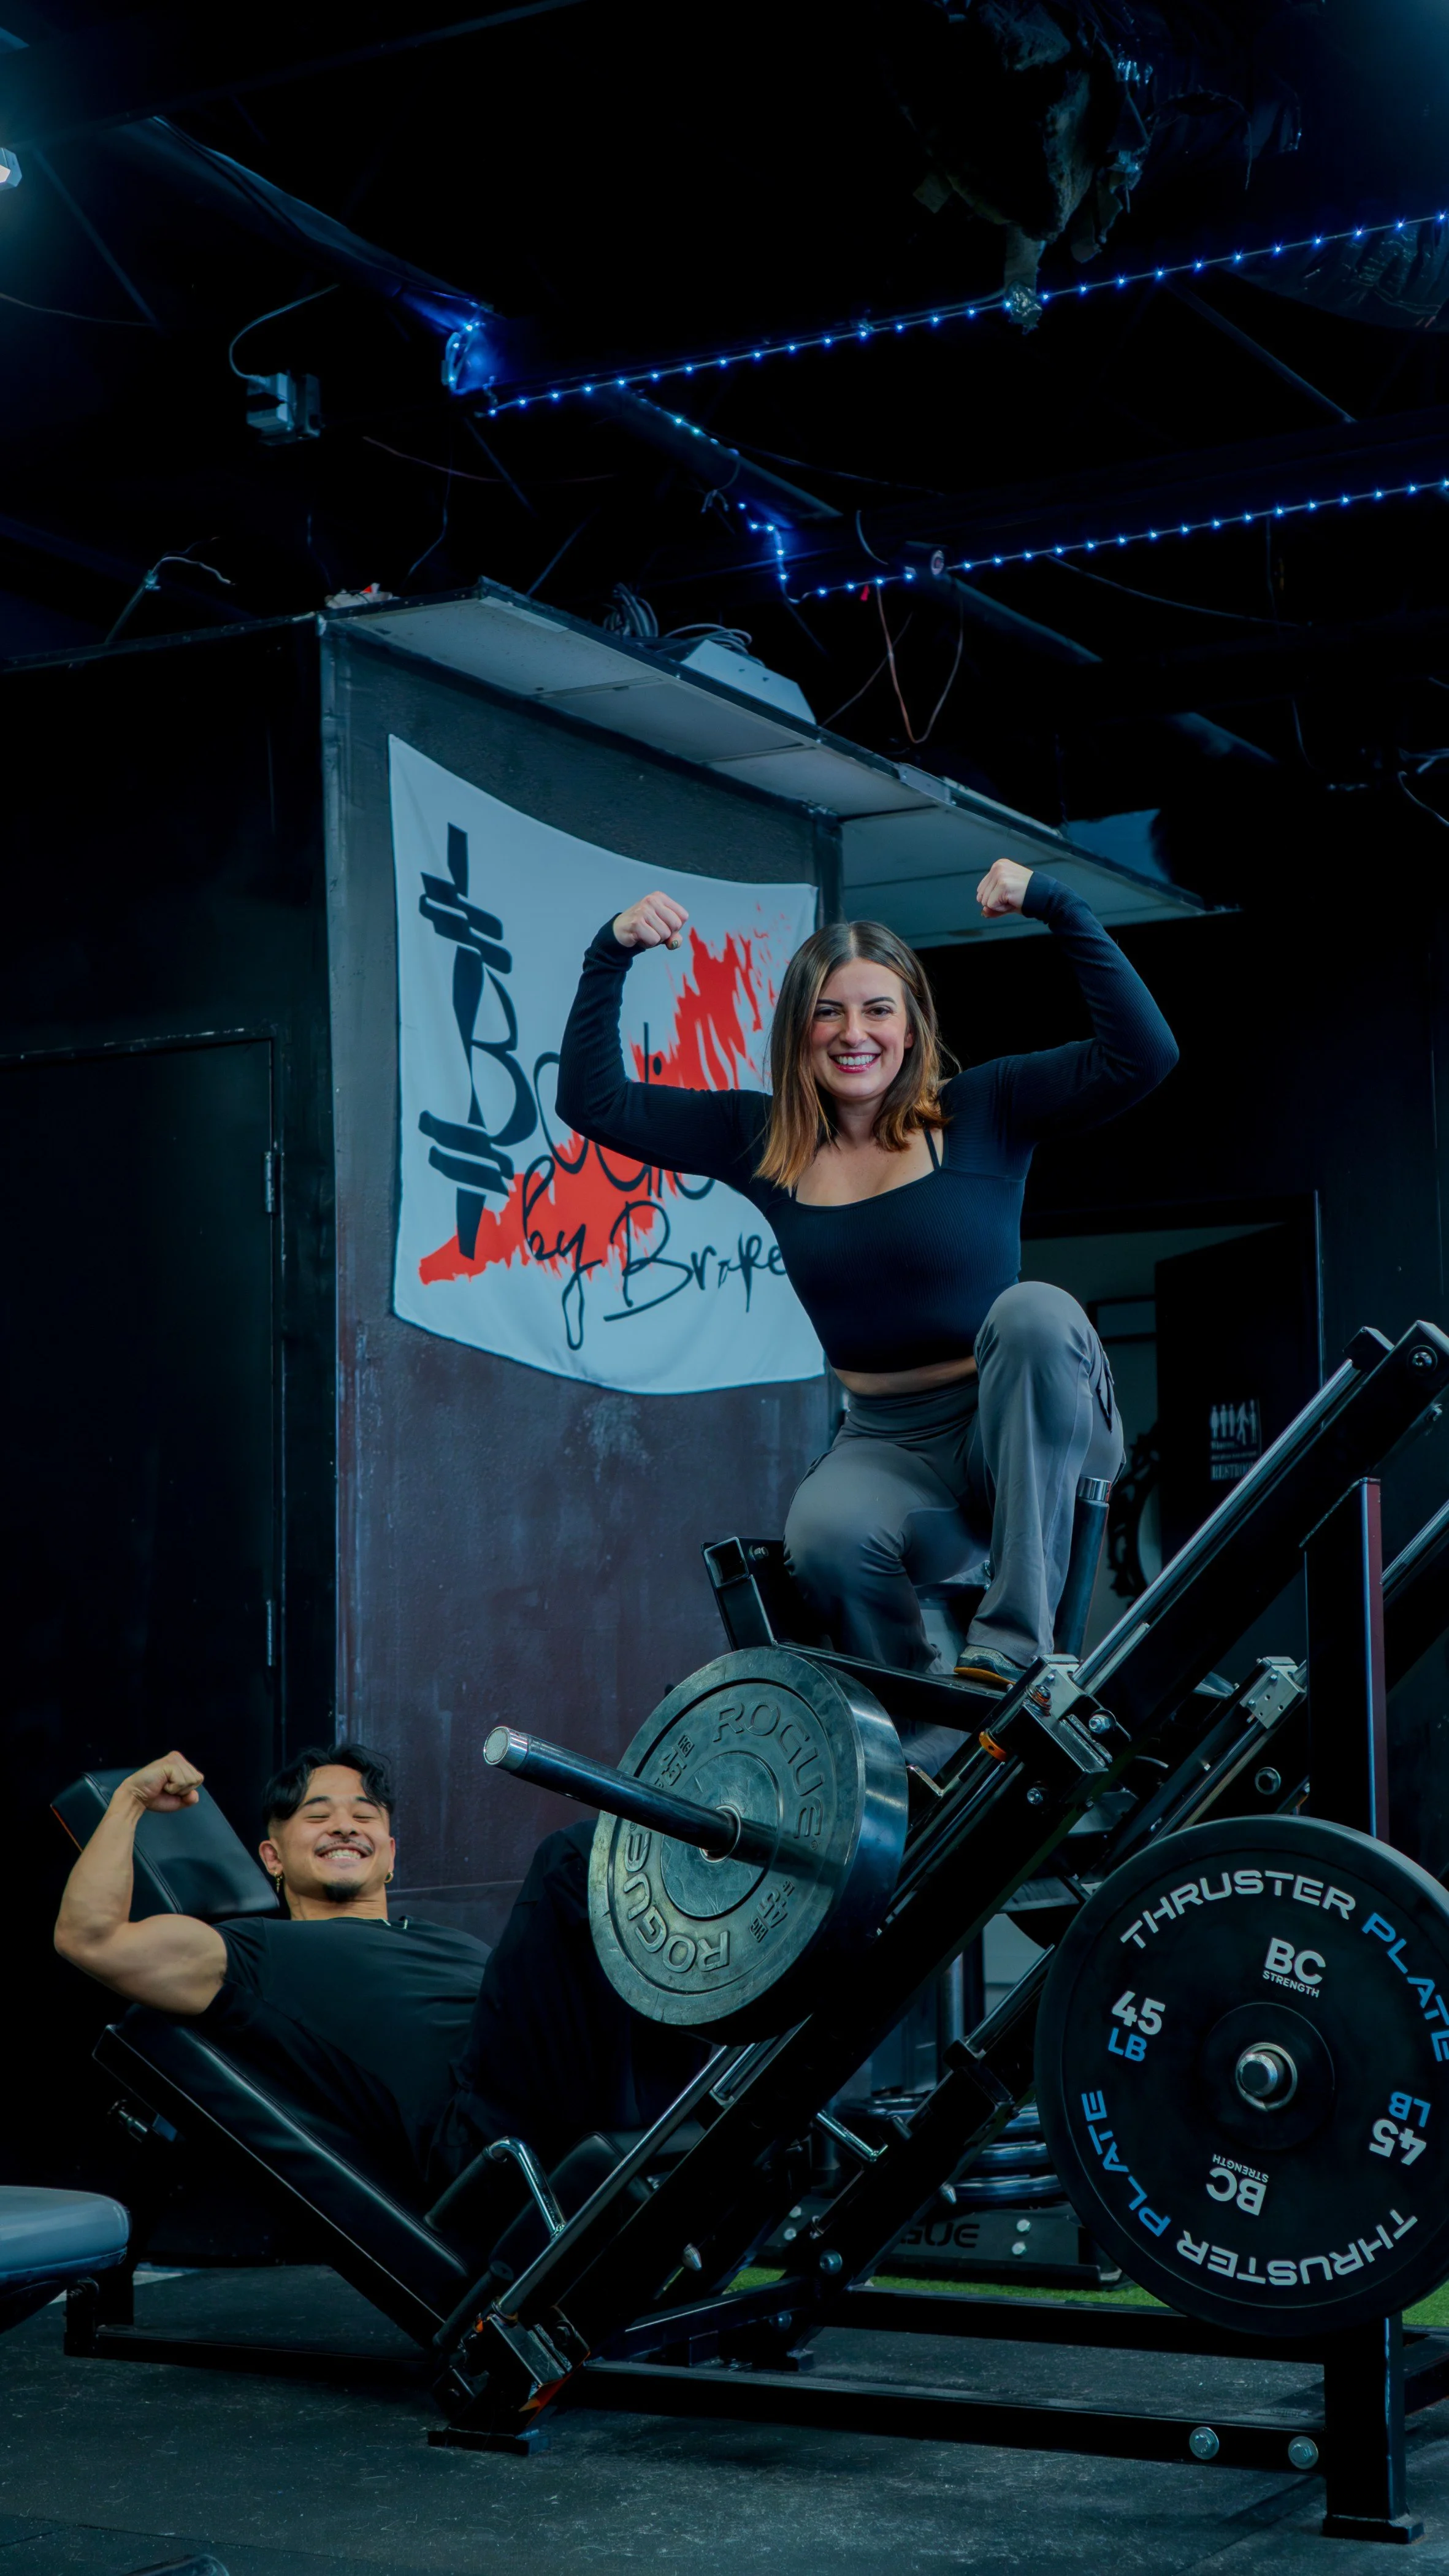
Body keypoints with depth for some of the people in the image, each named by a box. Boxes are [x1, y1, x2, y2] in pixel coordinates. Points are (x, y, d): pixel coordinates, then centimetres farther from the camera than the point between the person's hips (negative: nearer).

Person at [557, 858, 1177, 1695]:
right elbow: (593, 1100, 8)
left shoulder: (982, 1114, -2)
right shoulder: (762, 1141, 7)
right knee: (828, 1538, -33)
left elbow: (1143, 1054, -13)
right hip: (888, 1446, 2)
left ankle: (1016, 1644, -33)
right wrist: (613, 955, -4)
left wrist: (1054, 905, -17)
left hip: (1027, 1436, -1)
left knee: (1034, 1311, -35)